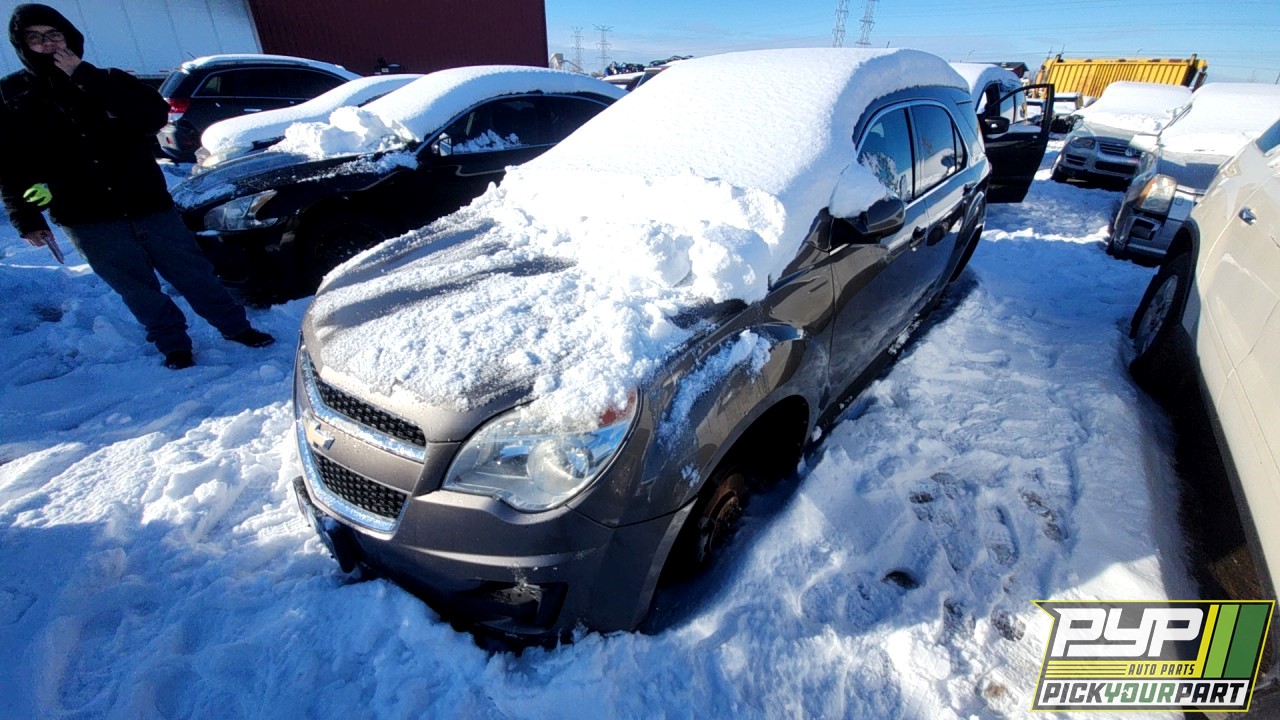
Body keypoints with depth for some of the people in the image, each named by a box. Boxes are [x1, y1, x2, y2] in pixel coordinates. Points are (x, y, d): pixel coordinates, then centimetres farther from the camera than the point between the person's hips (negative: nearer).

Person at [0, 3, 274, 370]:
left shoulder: (107, 79, 7)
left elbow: (154, 114, -13)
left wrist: (86, 77, -14)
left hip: (147, 201, 0)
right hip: (86, 216, 0)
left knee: (193, 270, 4)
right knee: (138, 288, 4)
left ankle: (236, 327, 15)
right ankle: (173, 345, 17)